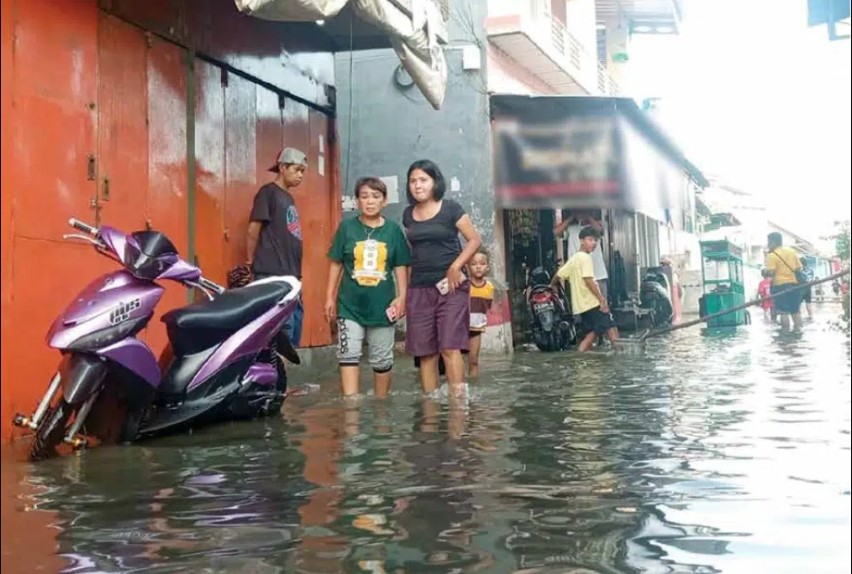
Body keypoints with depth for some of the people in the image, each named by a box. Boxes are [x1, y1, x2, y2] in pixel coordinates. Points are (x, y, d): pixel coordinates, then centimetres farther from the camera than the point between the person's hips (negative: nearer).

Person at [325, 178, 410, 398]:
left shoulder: (393, 230, 1)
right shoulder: (347, 227, -1)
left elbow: (401, 267, 5)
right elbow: (336, 264, 4)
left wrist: (402, 297, -3)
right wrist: (330, 297, 2)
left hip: (382, 305, 1)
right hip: (350, 305, -1)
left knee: (382, 360, 11)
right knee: (348, 355, -7)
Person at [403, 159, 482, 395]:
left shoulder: (450, 209, -2)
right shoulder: (408, 214, 12)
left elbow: (475, 240, -2)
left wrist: (456, 266, -14)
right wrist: (404, 289, 13)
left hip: (450, 287, -4)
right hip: (419, 289, 5)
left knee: (449, 347, -11)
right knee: (425, 352, 4)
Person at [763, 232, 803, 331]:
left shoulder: (772, 255, -8)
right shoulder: (792, 252, 13)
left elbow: (770, 272, -16)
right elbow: (799, 268, 12)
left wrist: (765, 271, 4)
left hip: (780, 285, -6)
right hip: (794, 284, 6)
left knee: (783, 312, -4)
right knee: (796, 311, 12)